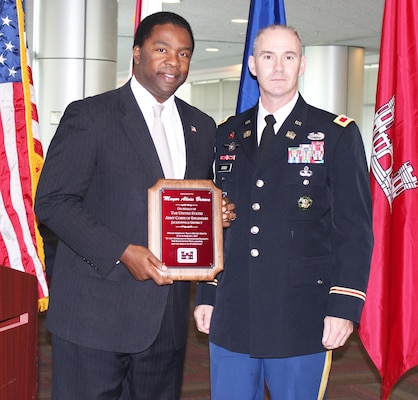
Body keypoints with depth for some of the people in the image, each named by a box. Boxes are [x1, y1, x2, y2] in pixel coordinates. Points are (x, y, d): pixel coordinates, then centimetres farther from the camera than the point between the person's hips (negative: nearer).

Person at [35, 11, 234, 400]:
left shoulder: (202, 128, 14)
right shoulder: (89, 115, -4)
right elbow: (52, 201, -10)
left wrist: (218, 215, -1)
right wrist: (122, 253, -19)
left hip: (166, 317, 5)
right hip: (95, 312, -5)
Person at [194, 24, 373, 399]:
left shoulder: (337, 134, -1)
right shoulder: (227, 135, 12)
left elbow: (354, 229, -5)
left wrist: (344, 307, -12)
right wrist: (207, 294, 12)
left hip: (301, 320, -3)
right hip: (231, 316, 4)